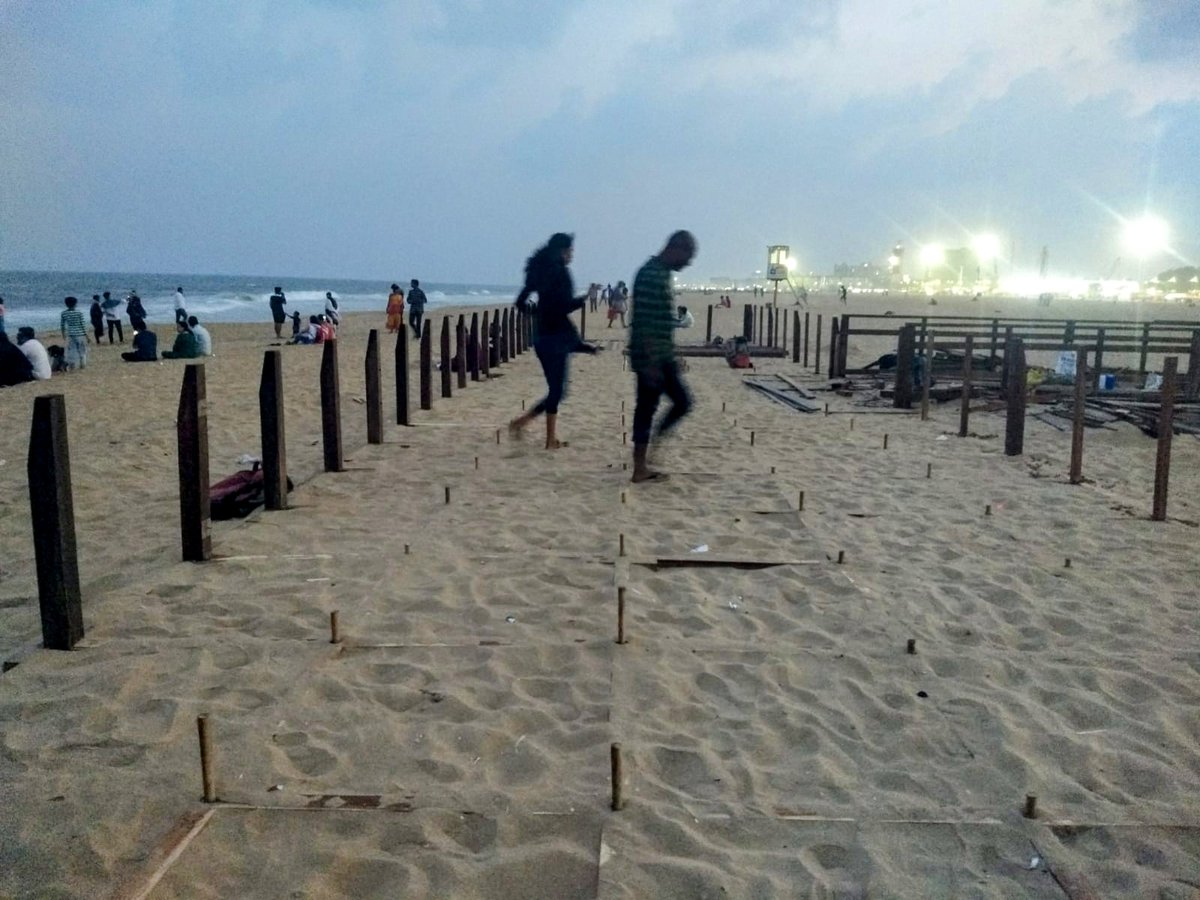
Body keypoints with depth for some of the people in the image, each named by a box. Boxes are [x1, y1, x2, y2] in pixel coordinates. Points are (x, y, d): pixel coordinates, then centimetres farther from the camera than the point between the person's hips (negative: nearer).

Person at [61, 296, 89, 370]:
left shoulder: (64, 313, -2)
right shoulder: (79, 313, -12)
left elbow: (62, 325, 6)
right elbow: (83, 324, -10)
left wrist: (63, 333, 21)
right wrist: (86, 335, -2)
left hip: (70, 334, 3)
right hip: (80, 334, -3)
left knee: (71, 350, 10)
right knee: (82, 350, 9)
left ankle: (70, 366, 10)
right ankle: (83, 365, 16)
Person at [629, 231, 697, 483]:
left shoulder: (662, 274, 14)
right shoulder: (650, 275, -17)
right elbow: (644, 323, -22)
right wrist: (651, 362, -24)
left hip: (663, 357, 10)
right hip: (650, 357, -10)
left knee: (682, 402, 12)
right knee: (646, 409, -2)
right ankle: (640, 468, 8)